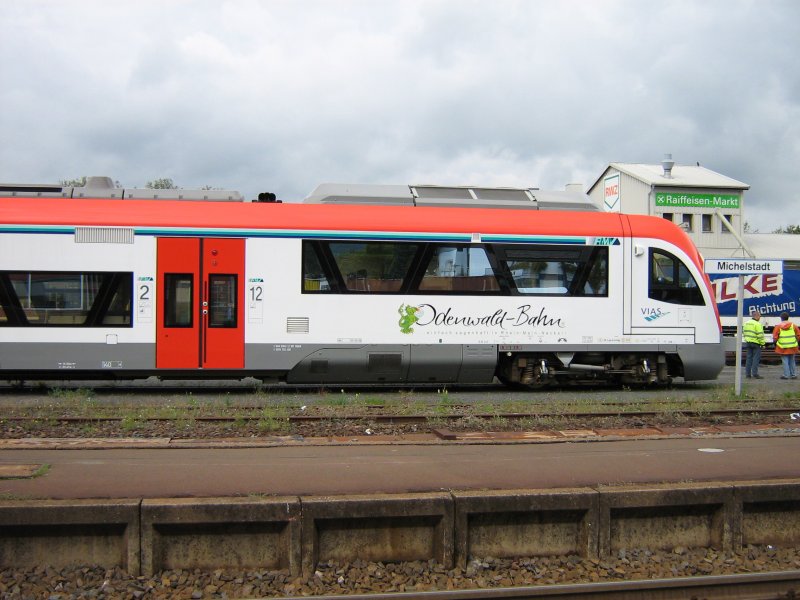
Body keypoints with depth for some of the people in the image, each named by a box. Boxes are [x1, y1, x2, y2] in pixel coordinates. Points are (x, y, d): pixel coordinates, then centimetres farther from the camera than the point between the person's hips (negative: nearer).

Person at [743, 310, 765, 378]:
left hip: (748, 342, 8)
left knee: (749, 358, 10)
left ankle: (747, 374, 10)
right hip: (756, 343, -8)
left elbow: (744, 332, 18)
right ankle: (754, 374, -6)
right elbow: (760, 335, -16)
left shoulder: (746, 323, 12)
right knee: (756, 358, -3)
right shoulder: (757, 324, -14)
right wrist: (762, 343, -9)